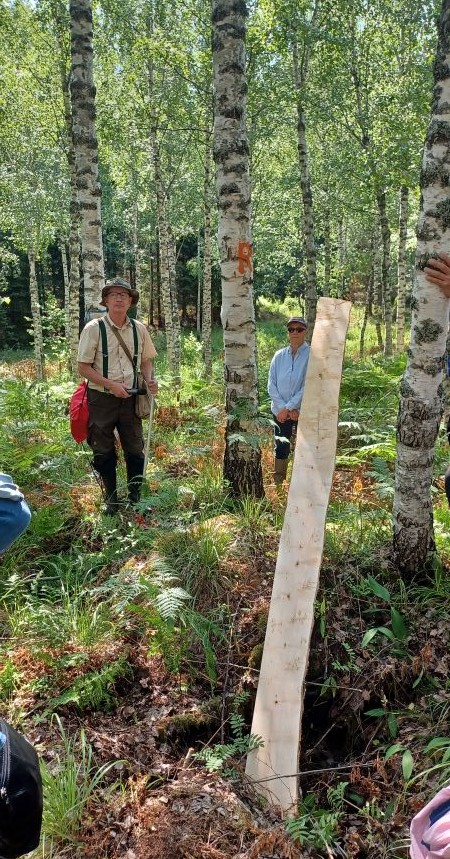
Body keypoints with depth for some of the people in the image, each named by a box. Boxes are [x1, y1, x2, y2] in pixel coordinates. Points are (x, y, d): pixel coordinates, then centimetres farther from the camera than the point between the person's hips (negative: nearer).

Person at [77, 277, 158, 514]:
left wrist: (150, 380, -6)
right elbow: (83, 367, -7)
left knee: (135, 450, 7)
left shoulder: (138, 328, 3)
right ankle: (111, 500, 24)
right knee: (104, 452, 7)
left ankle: (135, 497, 24)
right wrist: (111, 385, -17)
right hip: (101, 399, -2)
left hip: (130, 398, 3)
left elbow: (146, 360, 15)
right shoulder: (94, 328, -7)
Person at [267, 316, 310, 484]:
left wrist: (289, 407, -15)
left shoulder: (312, 356, -6)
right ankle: (278, 482, 24)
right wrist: (283, 408, -11)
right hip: (280, 412, 3)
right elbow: (271, 385, 1)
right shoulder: (279, 356, 5)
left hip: (304, 412, -3)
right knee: (281, 448, 11)